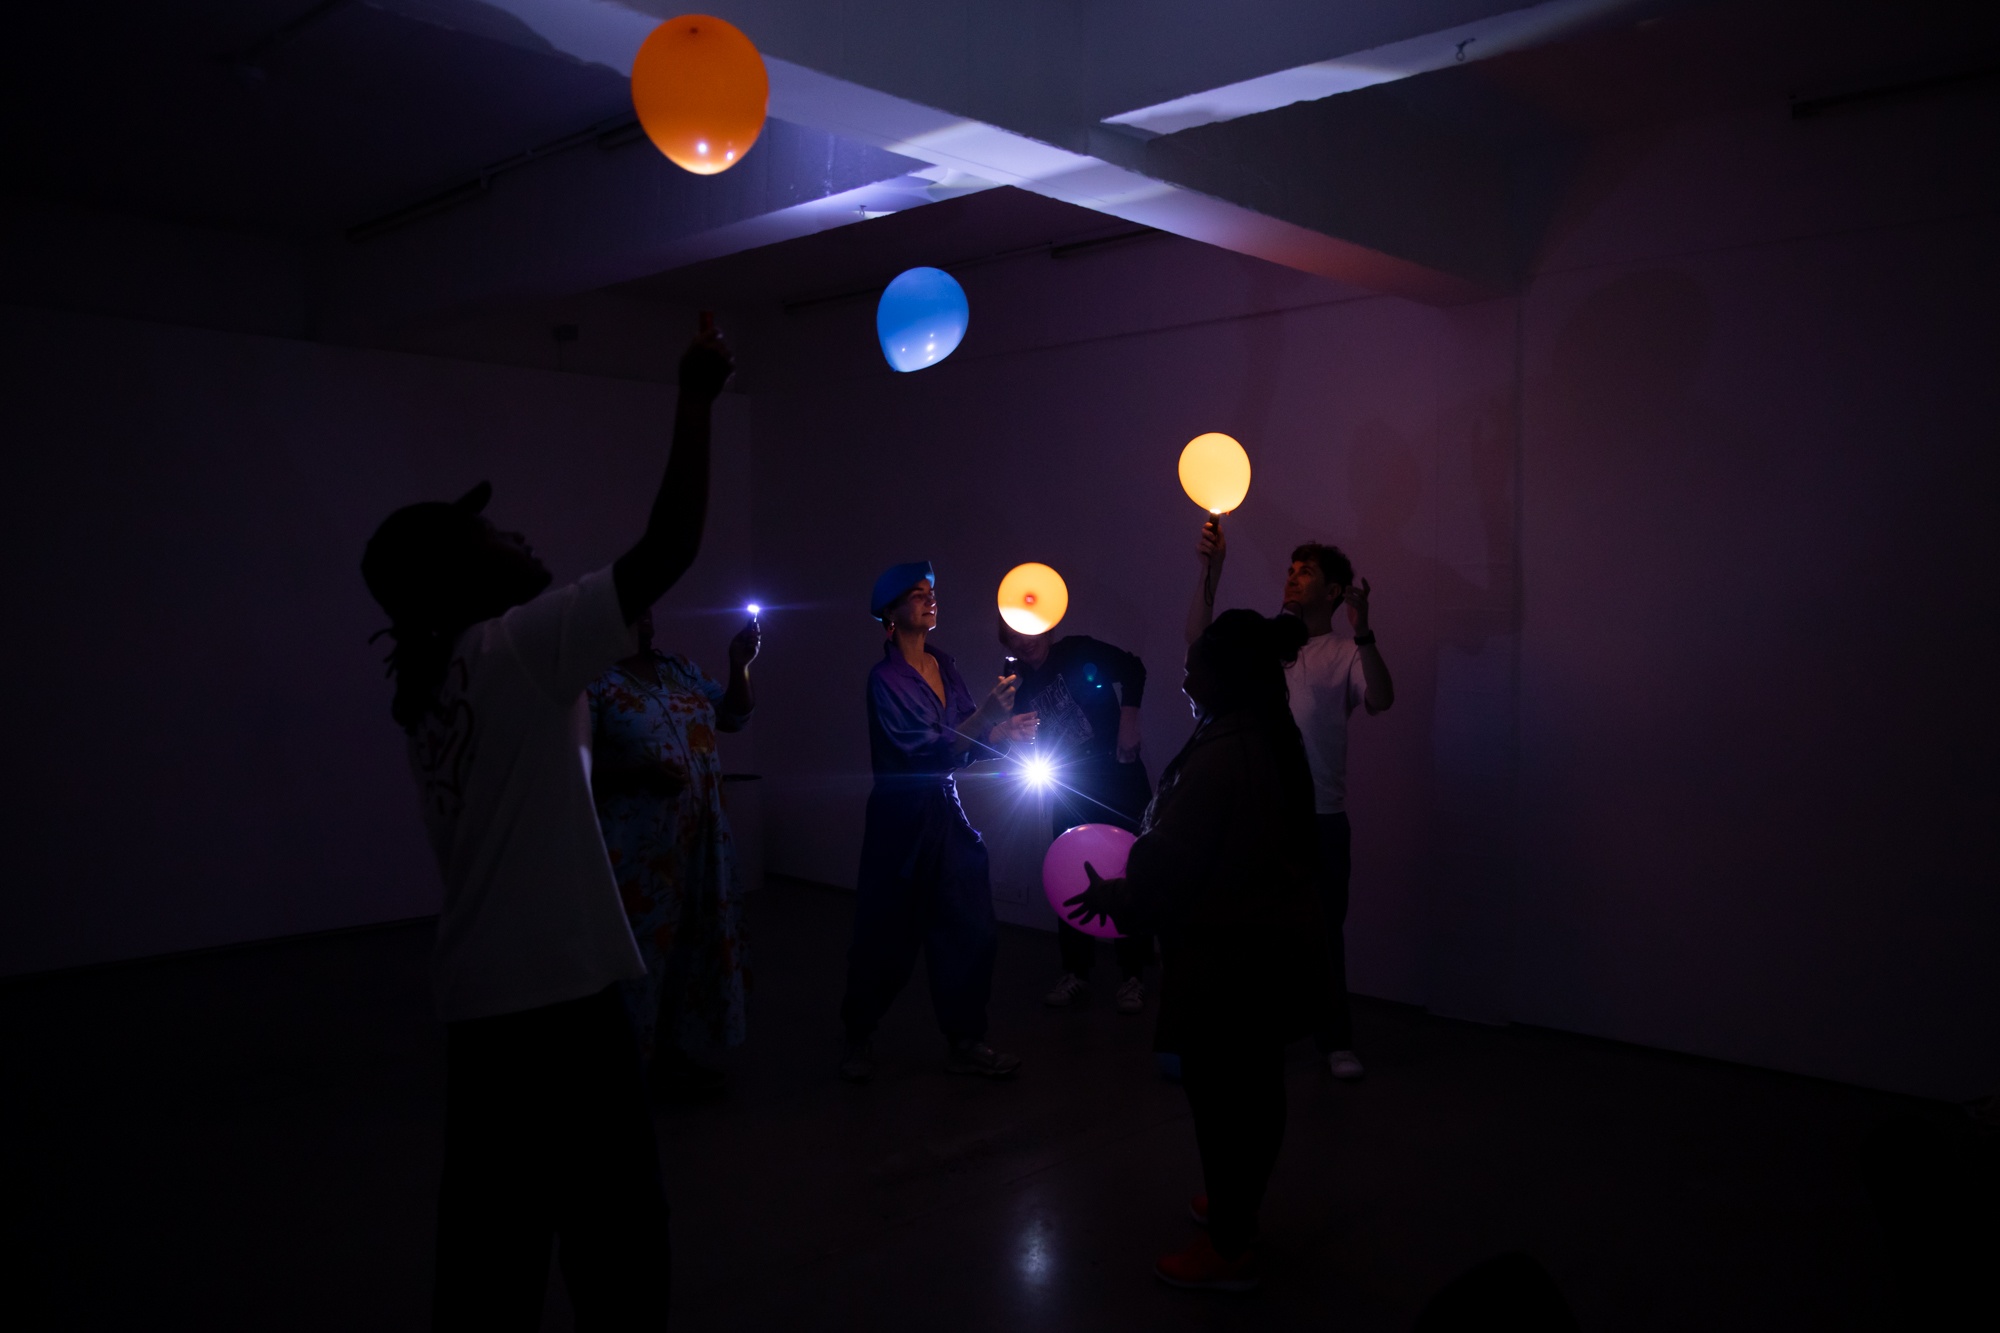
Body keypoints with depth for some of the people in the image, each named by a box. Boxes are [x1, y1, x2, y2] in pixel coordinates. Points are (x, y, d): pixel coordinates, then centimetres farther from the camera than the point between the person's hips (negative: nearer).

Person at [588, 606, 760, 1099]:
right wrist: (640, 773, -23)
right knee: (639, 946, 0)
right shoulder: (594, 682, -8)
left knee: (697, 940, 11)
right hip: (635, 849, -6)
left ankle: (679, 1050, 25)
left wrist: (740, 666, -3)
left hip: (701, 840, 6)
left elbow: (733, 716, 12)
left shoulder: (680, 669, 12)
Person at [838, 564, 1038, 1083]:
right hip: (902, 819, -6)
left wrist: (1004, 732, -14)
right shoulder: (885, 678, -13)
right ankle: (858, 1039, 24)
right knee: (888, 936, 5)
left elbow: (966, 743, 5)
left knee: (970, 929, 4)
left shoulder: (945, 666, 6)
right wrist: (985, 715, -32)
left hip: (947, 812, 6)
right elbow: (924, 749, -23)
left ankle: (964, 1043, 16)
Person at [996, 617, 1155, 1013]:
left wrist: (1128, 720, -23)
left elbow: (1131, 668, -17)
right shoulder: (1022, 692, 9)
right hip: (1070, 793, 4)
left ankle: (1132, 974, 13)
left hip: (1119, 782, -4)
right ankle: (1075, 971, 20)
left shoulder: (1077, 653, -5)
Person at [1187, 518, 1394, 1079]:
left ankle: (1336, 1040, 22)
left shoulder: (1345, 653, 0)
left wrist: (1362, 631, -31)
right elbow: (1199, 640, -7)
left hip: (1322, 818, -3)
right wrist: (1210, 570, -17)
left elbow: (1379, 700, -18)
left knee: (1324, 932, 7)